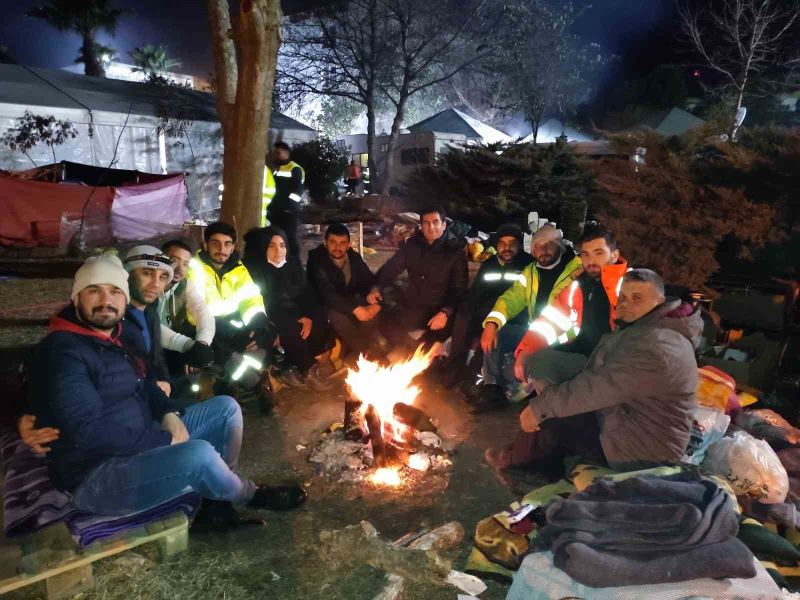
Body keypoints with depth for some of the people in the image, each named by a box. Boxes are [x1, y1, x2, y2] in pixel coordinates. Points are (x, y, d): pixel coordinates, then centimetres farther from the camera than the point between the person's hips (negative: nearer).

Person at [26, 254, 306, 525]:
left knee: (226, 407, 7)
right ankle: (247, 495, 2)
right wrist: (165, 441, -20)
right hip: (94, 478, -9)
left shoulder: (120, 335, 8)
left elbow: (146, 387, 20)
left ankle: (220, 494, 12)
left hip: (139, 446, 9)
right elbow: (89, 431, -27)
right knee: (199, 454, -31)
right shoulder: (63, 351, -20)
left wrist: (169, 414, -2)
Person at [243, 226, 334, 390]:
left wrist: (309, 317, -17)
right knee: (293, 330, -30)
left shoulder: (293, 263, 4)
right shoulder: (255, 268, -11)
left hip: (295, 314, 5)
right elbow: (264, 304, -18)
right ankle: (307, 370, -11)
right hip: (272, 318, -5)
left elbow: (306, 293, 3)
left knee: (320, 322, -17)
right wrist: (296, 320, -25)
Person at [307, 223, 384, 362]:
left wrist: (376, 303, -29)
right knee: (337, 316, -37)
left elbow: (370, 281, -6)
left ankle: (356, 352, -20)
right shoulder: (316, 261, -20)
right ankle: (369, 352, -24)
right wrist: (354, 308, -41)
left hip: (352, 300, 4)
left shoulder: (355, 258, -4)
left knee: (373, 310, -24)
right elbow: (326, 293, -33)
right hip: (327, 305, -4)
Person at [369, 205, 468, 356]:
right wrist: (377, 287, -13)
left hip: (439, 310, -3)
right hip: (411, 306, 3)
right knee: (386, 323, -19)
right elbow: (392, 267, 8)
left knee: (438, 331, -31)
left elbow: (460, 288, -9)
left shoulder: (455, 250, -5)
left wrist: (446, 312, -27)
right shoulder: (412, 244, 5)